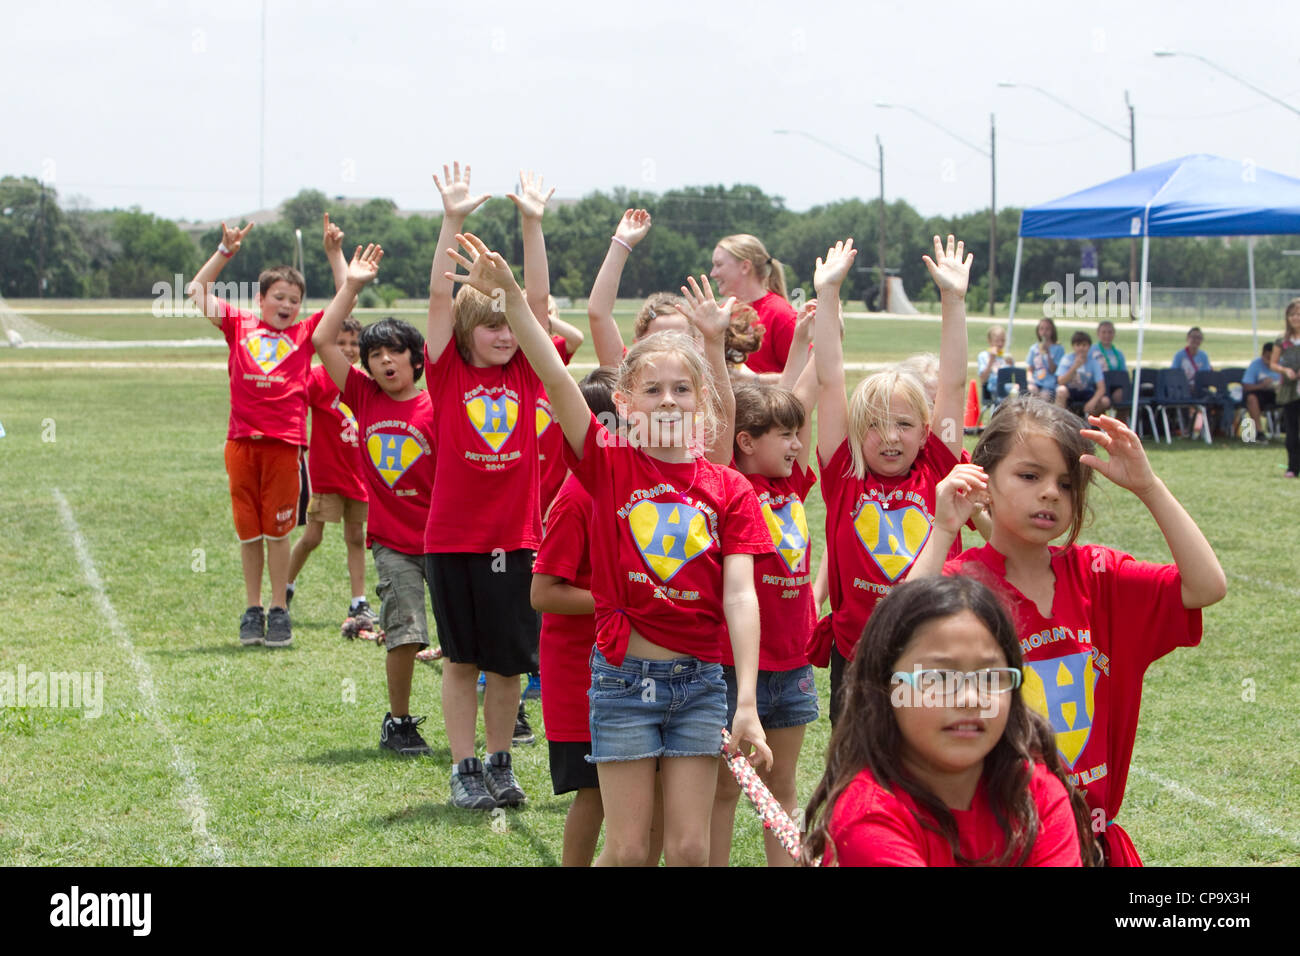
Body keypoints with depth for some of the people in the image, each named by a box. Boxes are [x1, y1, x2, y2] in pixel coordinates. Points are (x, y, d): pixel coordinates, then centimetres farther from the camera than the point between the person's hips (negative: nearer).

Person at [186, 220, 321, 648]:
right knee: (249, 531, 7)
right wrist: (227, 250, 6)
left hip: (285, 442, -1)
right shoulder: (239, 327, 11)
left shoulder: (305, 333, 10)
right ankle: (252, 611, 15)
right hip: (242, 440, 1)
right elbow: (198, 289, 11)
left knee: (277, 530, 3)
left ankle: (280, 611, 11)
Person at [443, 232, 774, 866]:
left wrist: (747, 703, -15)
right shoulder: (610, 465, -2)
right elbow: (555, 378, -16)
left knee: (690, 846, 4)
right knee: (627, 848, 2)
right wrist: (511, 296, -31)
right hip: (623, 676, -1)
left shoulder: (729, 490, 1)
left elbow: (740, 595, -7)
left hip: (700, 679, 1)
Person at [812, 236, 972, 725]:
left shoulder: (936, 474, 3)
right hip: (856, 660, -1)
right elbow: (830, 381, -1)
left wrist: (953, 298, -1)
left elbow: (952, 384, 2)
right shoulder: (845, 478, 0)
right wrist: (827, 294, -2)